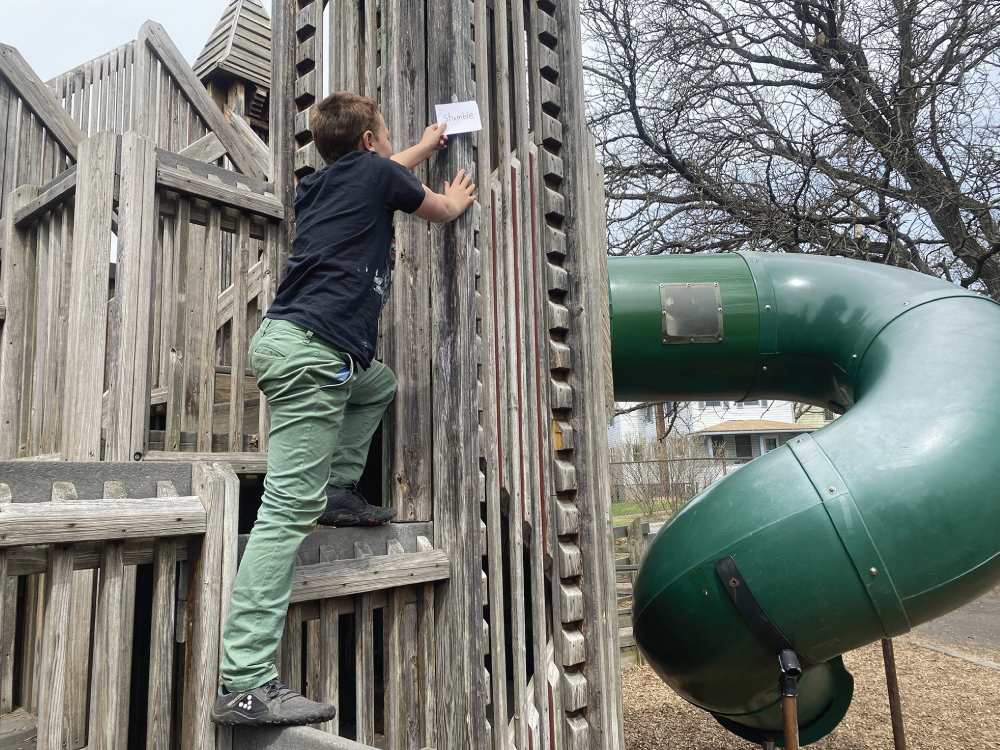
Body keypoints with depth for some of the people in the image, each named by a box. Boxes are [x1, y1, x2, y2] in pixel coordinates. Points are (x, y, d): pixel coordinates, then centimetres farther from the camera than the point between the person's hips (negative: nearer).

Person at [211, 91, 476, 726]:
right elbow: (443, 211, 21)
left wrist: (425, 148, 63)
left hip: (284, 340, 9)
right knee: (289, 509, -13)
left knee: (380, 383, 32)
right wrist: (458, 196, 44)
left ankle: (339, 488, 23)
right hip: (312, 351, -9)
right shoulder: (375, 171, 6)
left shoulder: (328, 183, 25)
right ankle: (245, 685, -12)